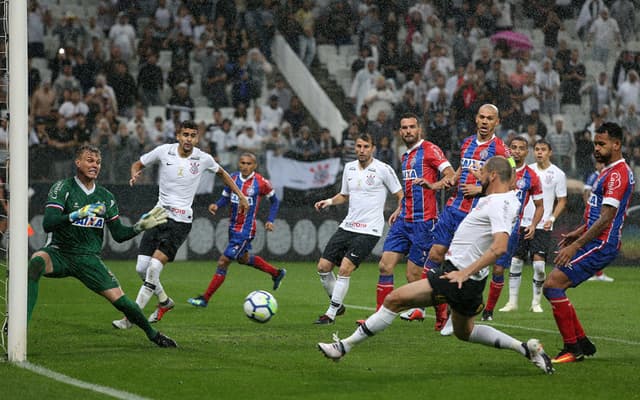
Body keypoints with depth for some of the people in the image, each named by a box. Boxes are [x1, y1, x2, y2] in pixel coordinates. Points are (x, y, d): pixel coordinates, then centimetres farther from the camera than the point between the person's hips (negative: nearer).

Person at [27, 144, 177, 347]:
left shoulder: (106, 197, 9)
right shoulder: (63, 188, -6)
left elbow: (119, 234, 12)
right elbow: (48, 224, -20)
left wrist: (141, 226, -5)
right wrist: (77, 214, -34)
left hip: (88, 258, 3)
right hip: (59, 253, -3)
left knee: (119, 299, -8)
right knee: (37, 261, -37)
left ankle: (153, 335, 17)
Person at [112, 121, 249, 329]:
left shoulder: (203, 159, -2)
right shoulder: (163, 151, -2)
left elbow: (221, 173, 19)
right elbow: (138, 164, 12)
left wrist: (240, 195, 19)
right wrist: (135, 175, -11)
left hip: (180, 220, -3)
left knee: (154, 268, -17)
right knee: (141, 268, -1)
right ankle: (164, 302, 28)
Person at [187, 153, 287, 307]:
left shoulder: (261, 183, -13)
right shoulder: (233, 178, -2)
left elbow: (275, 201, 1)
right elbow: (225, 198, 7)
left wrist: (270, 220, -8)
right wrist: (216, 205, -14)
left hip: (246, 230, -7)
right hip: (233, 226, 7)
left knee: (223, 261, -10)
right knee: (243, 258, 26)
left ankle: (205, 298, -2)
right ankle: (277, 273, 49)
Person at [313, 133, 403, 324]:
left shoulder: (383, 170, -7)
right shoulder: (349, 168, 10)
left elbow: (400, 195, 1)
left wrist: (398, 212, -16)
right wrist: (329, 201, 5)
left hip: (369, 230, -6)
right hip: (347, 227, 7)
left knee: (345, 269, -17)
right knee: (323, 266, 2)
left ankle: (330, 314, -6)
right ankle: (337, 304, 23)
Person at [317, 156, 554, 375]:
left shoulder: (498, 203, -19)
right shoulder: (510, 199, 10)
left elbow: (500, 246, -32)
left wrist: (466, 272, -31)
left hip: (459, 278, -10)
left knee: (395, 300, -10)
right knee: (464, 332, 27)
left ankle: (344, 347, -6)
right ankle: (526, 348, 21)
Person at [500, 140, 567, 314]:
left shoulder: (557, 174, -1)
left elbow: (562, 201, 2)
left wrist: (552, 218, -12)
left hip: (542, 226, -4)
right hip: (522, 223, 4)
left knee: (539, 264, -10)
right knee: (515, 261, 2)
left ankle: (536, 302, 4)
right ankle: (512, 301, 10)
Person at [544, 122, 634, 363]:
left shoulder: (617, 174, -15)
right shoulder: (610, 171, 18)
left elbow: (606, 218, -21)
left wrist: (576, 246, -23)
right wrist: (578, 233, 23)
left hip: (601, 245, -11)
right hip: (595, 242, 11)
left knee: (553, 285, -17)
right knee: (551, 288, 10)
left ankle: (573, 349, -13)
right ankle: (582, 344, 14)